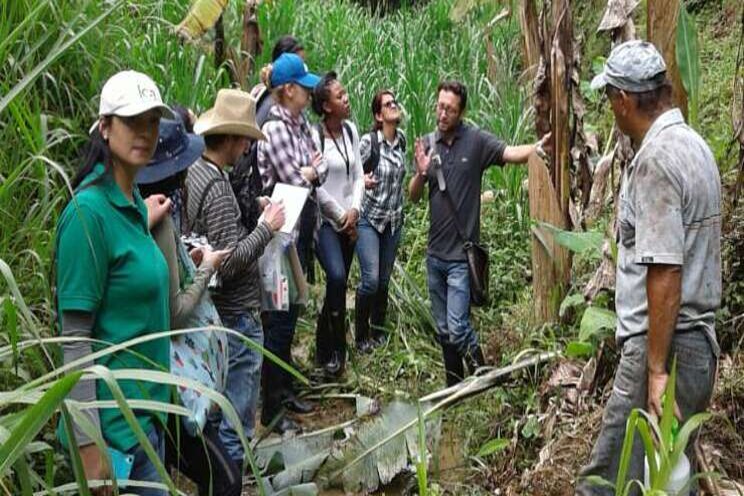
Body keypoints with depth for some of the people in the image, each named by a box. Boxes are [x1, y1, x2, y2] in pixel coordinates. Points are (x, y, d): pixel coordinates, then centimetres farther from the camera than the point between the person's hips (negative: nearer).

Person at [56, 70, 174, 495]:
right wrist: (87, 443, -21)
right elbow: (75, 338, -20)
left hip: (147, 404, 9)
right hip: (115, 419, -8)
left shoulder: (134, 200, 5)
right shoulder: (89, 211, -19)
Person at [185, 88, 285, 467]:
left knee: (219, 403, 24)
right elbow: (230, 260, -27)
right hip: (236, 313, -10)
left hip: (213, 307, 10)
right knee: (237, 416, 4)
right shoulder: (218, 187, -24)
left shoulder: (195, 171, 4)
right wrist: (266, 227, -17)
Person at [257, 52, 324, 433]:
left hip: (302, 229, 9)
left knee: (290, 314, 17)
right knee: (279, 318, -2)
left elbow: (321, 170, 9)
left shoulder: (300, 123, 10)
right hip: (284, 232, -9)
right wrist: (313, 167, 0)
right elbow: (297, 181, -18)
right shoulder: (274, 129, -17)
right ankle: (271, 409, 9)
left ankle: (284, 389, 31)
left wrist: (310, 169, -10)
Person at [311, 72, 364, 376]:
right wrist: (341, 218, -8)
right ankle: (336, 350, -8)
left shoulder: (351, 130, 6)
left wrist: (354, 210, -6)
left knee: (339, 283, 11)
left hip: (348, 220, 7)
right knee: (337, 277, -24)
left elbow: (358, 175, 8)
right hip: (324, 220, -7)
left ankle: (323, 348, 26)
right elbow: (315, 187, -14)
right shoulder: (314, 135, -14)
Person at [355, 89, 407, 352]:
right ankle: (361, 335, 7)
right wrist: (362, 181, -26)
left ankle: (378, 331, 25)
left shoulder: (402, 138, 3)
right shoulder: (368, 141, -15)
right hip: (369, 219, -5)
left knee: (384, 281, 10)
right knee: (371, 280, -12)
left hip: (394, 219, 5)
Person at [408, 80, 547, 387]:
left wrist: (541, 146, -42)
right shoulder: (427, 144, 5)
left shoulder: (476, 141, -8)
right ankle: (454, 388, 30)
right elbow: (413, 197, 6)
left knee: (457, 328, -10)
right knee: (443, 330, 14)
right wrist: (421, 173, -14)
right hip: (434, 254, 5)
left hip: (461, 255, -5)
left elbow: (512, 154, -23)